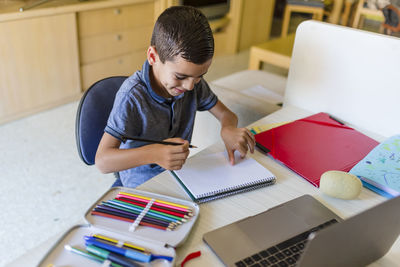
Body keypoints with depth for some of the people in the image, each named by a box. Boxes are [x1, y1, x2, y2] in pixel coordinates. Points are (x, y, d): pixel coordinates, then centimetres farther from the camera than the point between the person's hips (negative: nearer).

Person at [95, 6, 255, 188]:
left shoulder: (193, 80, -8)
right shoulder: (133, 96, -25)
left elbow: (225, 114, 3)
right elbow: (102, 160, -28)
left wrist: (228, 129, -22)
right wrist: (153, 153, -45)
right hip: (143, 185, -5)